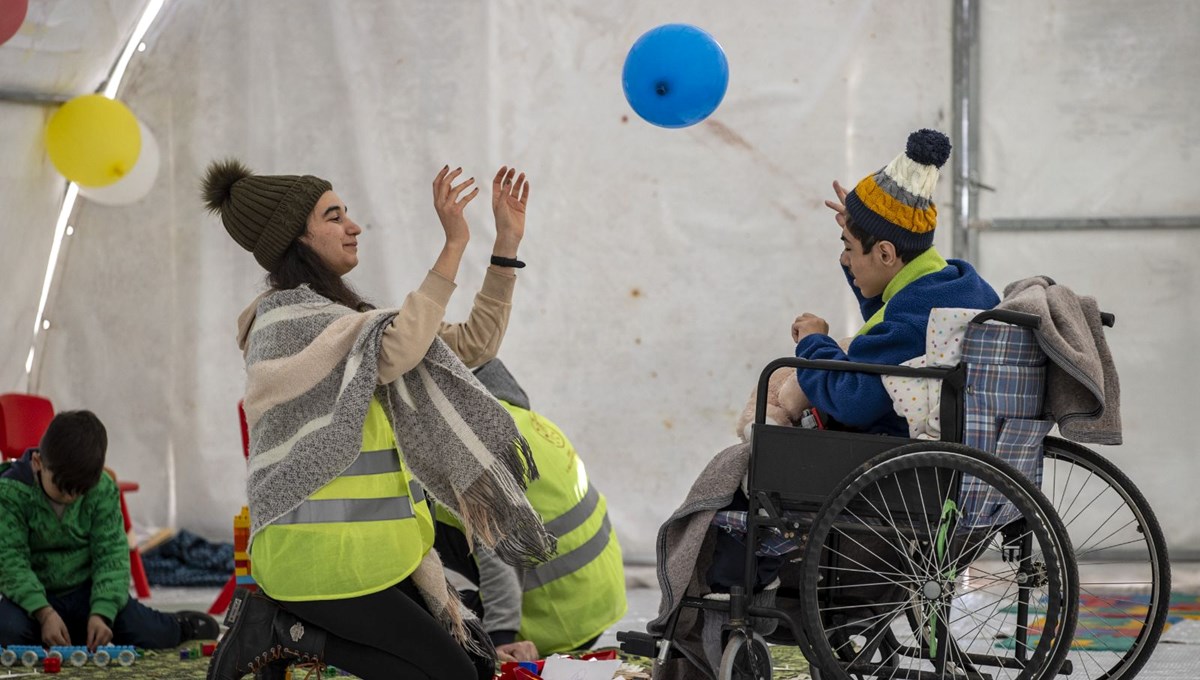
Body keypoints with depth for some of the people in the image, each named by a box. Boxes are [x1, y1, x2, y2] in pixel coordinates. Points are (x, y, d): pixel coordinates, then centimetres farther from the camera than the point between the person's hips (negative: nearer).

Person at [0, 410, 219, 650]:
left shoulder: (103, 490, -8)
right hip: (33, 596, -2)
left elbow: (111, 555, -9)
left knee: (151, 634, -14)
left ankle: (178, 626, 24)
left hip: (87, 590, 2)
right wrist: (45, 613, -34)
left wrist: (101, 613, -25)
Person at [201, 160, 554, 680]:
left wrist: (506, 244, 4)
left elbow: (473, 344, 12)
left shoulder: (344, 317, 16)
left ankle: (288, 628, 8)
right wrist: (453, 247, -27)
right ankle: (279, 632, -3)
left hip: (374, 550, 9)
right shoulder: (285, 316, -12)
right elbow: (395, 352, -28)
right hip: (323, 556, -9)